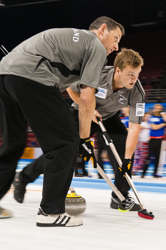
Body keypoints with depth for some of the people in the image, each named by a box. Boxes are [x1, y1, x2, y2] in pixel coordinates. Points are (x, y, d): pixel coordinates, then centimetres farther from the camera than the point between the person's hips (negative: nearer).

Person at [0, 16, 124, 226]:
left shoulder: (71, 36, 34)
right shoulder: (97, 46, 9)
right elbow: (87, 97, 0)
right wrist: (84, 138, 6)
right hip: (31, 76, -9)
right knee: (66, 142, -1)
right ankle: (51, 211, -1)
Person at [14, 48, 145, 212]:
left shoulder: (137, 91, -29)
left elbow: (134, 127, -29)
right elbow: (71, 88, -14)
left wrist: (128, 160, -35)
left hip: (109, 117, 3)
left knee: (125, 148, -19)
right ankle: (23, 178, 14)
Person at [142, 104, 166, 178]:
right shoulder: (151, 118, -1)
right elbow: (154, 127, -11)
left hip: (160, 139, 4)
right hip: (153, 139, -4)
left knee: (157, 156, 8)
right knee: (149, 156, -6)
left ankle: (155, 172, 16)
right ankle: (144, 172, -4)